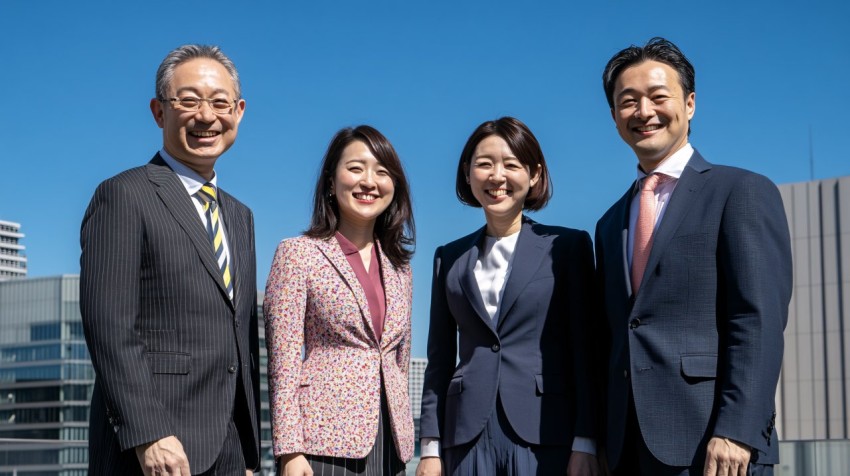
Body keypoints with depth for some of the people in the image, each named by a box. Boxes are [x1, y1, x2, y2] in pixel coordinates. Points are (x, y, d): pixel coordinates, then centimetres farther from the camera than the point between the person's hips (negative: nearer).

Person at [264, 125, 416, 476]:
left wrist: (403, 442, 14)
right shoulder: (298, 254, 0)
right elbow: (283, 364, -6)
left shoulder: (398, 265, 14)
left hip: (390, 441, 5)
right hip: (326, 439, -4)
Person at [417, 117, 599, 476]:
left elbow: (585, 352, 0)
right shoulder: (450, 258, 14)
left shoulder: (567, 246, 4)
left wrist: (584, 445, -7)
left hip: (544, 436, -3)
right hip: (467, 438, 3)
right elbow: (439, 361, 13)